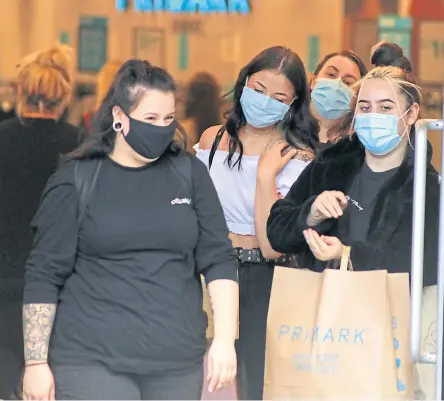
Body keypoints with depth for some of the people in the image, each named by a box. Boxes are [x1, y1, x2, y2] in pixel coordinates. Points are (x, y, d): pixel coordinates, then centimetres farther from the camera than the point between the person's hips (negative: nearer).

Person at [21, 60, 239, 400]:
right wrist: (36, 362, -5)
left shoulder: (189, 173, 8)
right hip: (92, 362, -3)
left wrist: (225, 339, -2)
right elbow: (44, 275, -1)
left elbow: (218, 258, 7)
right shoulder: (76, 181, -1)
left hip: (178, 362, 3)